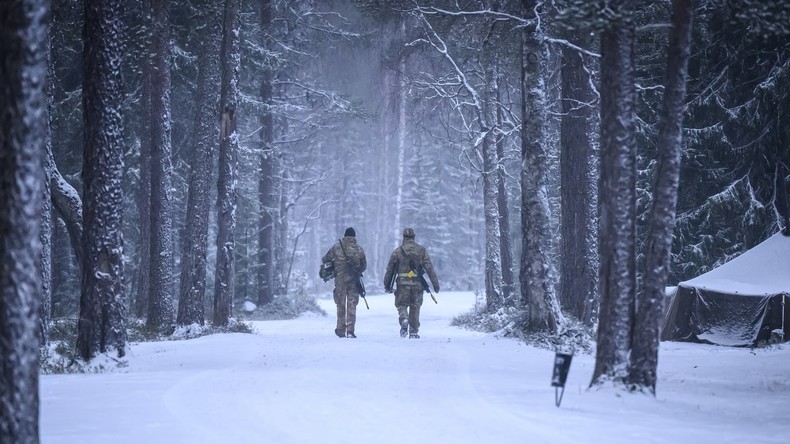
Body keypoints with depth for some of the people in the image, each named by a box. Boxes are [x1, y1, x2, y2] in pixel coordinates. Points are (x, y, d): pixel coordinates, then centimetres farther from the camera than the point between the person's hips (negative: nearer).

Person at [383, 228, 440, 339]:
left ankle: (404, 320, -23)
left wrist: (387, 285, 15)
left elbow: (390, 269, 6)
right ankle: (414, 332, 12)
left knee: (402, 305, 8)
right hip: (417, 284, 1)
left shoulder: (397, 251, 2)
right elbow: (429, 268, 1)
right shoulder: (421, 250, 4)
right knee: (415, 307, 12)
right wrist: (435, 283, 3)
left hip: (402, 283, -1)